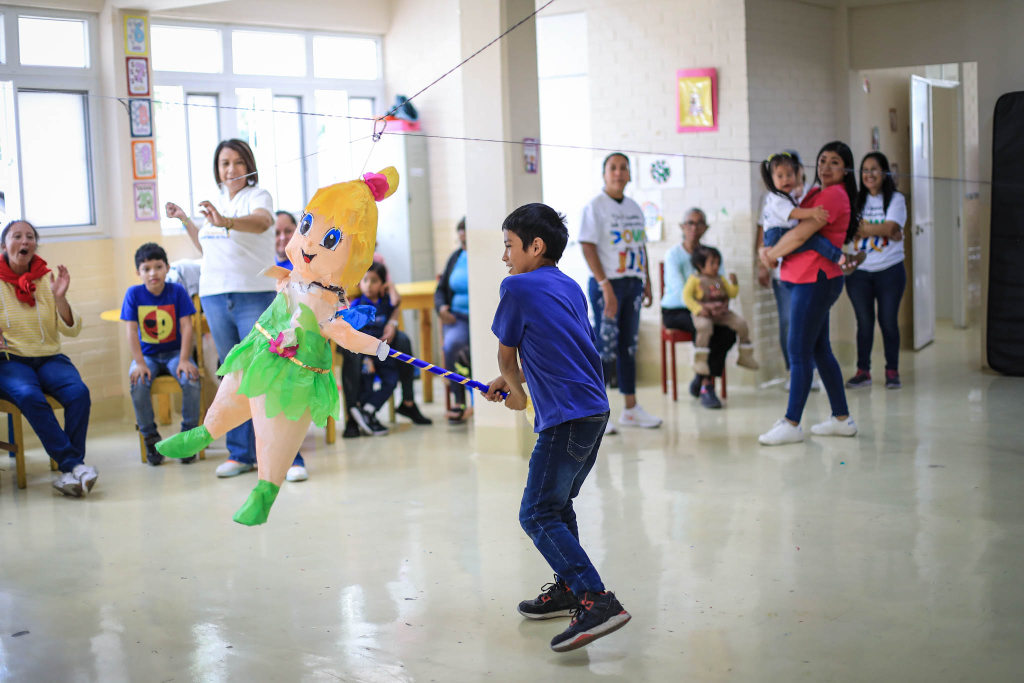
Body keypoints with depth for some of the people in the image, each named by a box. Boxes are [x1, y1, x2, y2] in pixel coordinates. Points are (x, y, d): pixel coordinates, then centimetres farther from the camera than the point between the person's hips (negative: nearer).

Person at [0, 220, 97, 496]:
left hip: (49, 357, 2)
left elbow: (72, 330, 5)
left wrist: (60, 298, -11)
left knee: (79, 392, -29)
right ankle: (75, 465, -32)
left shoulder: (48, 278, 8)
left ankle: (69, 471, -25)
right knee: (29, 395, -35)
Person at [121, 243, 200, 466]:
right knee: (138, 382, -30)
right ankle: (151, 437, -10)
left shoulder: (177, 291, -6)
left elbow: (186, 327, -10)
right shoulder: (134, 294, -5)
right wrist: (140, 363, -19)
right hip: (147, 354, 0)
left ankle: (188, 434, -10)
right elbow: (131, 330, -9)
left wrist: (184, 360, -19)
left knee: (191, 379, -30)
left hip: (174, 352, 0)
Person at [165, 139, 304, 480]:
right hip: (215, 298, 7)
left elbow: (262, 221, -28)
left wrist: (225, 221, -44)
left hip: (255, 296, -6)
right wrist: (184, 220, 25)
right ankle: (241, 454, 20)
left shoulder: (258, 195, -3)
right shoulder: (217, 202, 17)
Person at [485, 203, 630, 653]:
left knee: (538, 515, -8)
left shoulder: (517, 287, -6)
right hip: (595, 410, 9)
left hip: (566, 418, -9)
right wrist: (511, 382, 28)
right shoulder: (570, 287, 17)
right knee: (557, 505, 22)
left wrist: (516, 393, 23)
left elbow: (506, 354, 5)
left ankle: (597, 601, -18)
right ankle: (568, 589, 31)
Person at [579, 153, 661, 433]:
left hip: (633, 283, 6)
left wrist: (647, 282, 13)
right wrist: (605, 285, -20)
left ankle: (631, 408, 18)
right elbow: (588, 247, -13)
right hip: (606, 284, -6)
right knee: (605, 346, -6)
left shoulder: (634, 208, 14)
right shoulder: (594, 207, -6)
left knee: (629, 345, 11)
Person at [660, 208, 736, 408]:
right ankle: (707, 386, -22)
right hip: (675, 311, -4)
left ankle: (701, 379, -11)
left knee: (728, 333, -26)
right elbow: (680, 292, -23)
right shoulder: (673, 254, -10)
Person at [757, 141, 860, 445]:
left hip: (816, 280, -10)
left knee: (799, 352, -8)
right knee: (819, 350, 13)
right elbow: (789, 227, 23)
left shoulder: (834, 195, -13)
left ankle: (791, 424, -4)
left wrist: (771, 255, -4)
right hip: (810, 280, 10)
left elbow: (800, 235, -18)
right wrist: (769, 250, 4)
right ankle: (842, 419, 20)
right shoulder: (818, 193, 19)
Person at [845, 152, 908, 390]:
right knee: (864, 323, 4)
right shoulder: (857, 201, 8)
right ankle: (863, 371, 12)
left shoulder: (895, 199, 1)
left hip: (890, 271, -2)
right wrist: (880, 231, -16)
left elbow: (891, 227, -14)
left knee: (888, 321, 2)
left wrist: (861, 227, -11)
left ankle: (892, 371, 12)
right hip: (859, 271, 2)